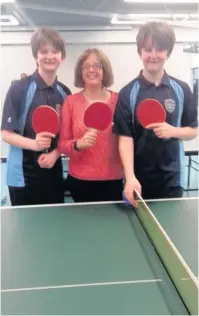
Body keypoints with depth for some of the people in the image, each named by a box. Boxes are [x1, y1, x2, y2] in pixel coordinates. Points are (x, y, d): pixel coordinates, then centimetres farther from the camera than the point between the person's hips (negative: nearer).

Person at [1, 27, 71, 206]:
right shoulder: (19, 89, -9)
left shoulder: (65, 93, 4)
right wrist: (34, 144, -25)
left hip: (54, 172, 4)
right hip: (23, 174, -4)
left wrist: (54, 154, -8)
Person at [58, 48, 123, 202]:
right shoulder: (71, 102, -2)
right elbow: (62, 144, 0)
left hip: (113, 179, 1)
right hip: (80, 180, -1)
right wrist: (78, 144, -19)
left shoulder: (118, 100, 0)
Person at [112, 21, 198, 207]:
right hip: (138, 179, -1)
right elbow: (125, 137, -10)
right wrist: (130, 177, -22)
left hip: (171, 178, 1)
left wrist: (173, 131, -15)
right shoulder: (128, 93, -5)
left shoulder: (181, 90, 0)